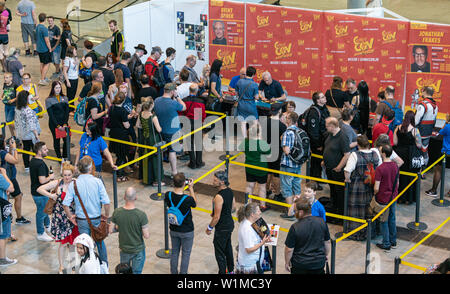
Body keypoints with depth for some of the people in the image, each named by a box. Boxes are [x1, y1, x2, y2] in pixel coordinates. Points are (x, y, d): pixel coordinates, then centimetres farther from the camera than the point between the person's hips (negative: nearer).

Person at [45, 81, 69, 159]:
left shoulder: (64, 98, 6)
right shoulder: (49, 100, -4)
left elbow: (67, 112, 2)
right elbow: (51, 114, -8)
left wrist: (65, 124, -9)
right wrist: (58, 126, -14)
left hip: (64, 123, 3)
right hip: (54, 124, -3)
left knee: (67, 140, 0)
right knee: (57, 140, 6)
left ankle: (65, 157, 16)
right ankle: (59, 157, 18)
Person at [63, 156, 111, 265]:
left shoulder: (73, 184, -11)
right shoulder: (97, 181, -14)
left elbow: (66, 204, -13)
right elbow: (106, 202, -17)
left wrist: (70, 217, 3)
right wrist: (106, 215, 0)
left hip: (82, 220, 0)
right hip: (96, 219, 0)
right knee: (100, 242, 21)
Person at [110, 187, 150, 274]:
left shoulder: (117, 212, -17)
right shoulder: (141, 215, -26)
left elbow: (111, 230, -5)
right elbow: (146, 236, -21)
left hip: (124, 249, 3)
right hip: (138, 250, -3)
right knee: (136, 272, 15)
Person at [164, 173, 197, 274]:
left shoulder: (168, 195, -19)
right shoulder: (188, 199, -30)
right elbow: (195, 204, -6)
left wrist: (178, 188, 0)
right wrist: (191, 188, -6)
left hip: (174, 230, 4)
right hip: (187, 231, -4)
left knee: (174, 252, 22)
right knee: (186, 254, 15)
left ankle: (173, 272, 36)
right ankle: (183, 273, 26)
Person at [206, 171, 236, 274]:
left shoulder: (219, 197, -28)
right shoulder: (230, 191, -2)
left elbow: (216, 217, -24)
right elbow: (233, 208, 11)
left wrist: (209, 228, -11)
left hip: (222, 228, -10)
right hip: (230, 224, 10)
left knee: (219, 252, 5)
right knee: (228, 247, 25)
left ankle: (222, 272, 14)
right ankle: (230, 270, 40)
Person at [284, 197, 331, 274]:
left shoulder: (295, 228, -21)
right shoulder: (321, 222, -9)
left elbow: (289, 249, -14)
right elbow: (327, 242, 4)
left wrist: (287, 262, 2)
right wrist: (326, 255, 21)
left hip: (300, 265, -3)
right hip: (319, 263, 3)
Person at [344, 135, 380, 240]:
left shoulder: (355, 155, -17)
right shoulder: (375, 154, -2)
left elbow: (347, 170, -25)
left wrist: (347, 179, -8)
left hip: (357, 187, -4)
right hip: (371, 188, 4)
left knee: (355, 209, 8)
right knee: (368, 209, 17)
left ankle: (354, 233, 14)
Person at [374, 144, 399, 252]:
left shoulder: (380, 169, -24)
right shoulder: (395, 166, -3)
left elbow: (376, 188, -22)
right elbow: (397, 183, 9)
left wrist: (374, 194, -1)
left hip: (383, 199, -6)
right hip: (393, 197, 6)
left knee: (384, 221, 6)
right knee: (392, 219, 19)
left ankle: (386, 244, 13)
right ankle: (393, 241, 31)